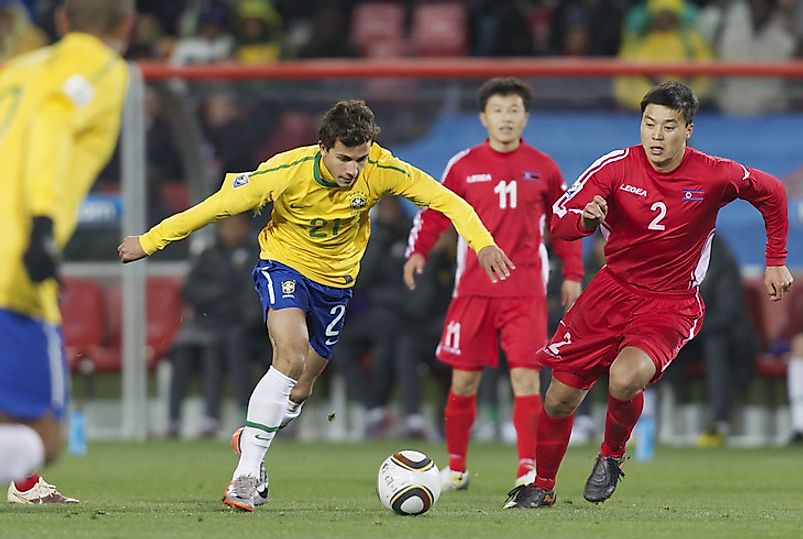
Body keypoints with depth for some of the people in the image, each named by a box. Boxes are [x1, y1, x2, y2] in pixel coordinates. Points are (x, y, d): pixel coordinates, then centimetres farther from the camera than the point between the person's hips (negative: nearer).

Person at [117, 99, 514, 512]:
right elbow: (220, 204, -18)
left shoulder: (380, 170, -21)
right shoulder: (286, 172, -27)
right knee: (291, 355, -29)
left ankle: (250, 439, 41)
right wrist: (149, 241, -12)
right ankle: (247, 470, -24)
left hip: (335, 282, 4)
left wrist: (482, 243, -29)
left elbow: (443, 198, -14)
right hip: (284, 265, -4)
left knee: (300, 389, 9)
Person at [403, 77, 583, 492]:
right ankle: (456, 467, 22)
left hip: (525, 290, -1)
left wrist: (572, 275, 11)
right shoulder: (464, 166, 3)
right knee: (463, 380, 5)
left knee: (525, 376, -12)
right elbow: (435, 211, 6)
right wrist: (418, 251, -11)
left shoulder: (543, 168, 6)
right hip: (474, 287, 1)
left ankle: (527, 469, -11)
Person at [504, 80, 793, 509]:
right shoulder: (616, 167, -11)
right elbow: (558, 223, -14)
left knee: (625, 378, -32)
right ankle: (542, 486, 28)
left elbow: (771, 193, 7)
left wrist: (776, 262, 9)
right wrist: (584, 219, -37)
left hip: (671, 305, -3)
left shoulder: (715, 176, -13)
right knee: (560, 398, 2)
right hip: (612, 290, 3)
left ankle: (612, 455, 0)